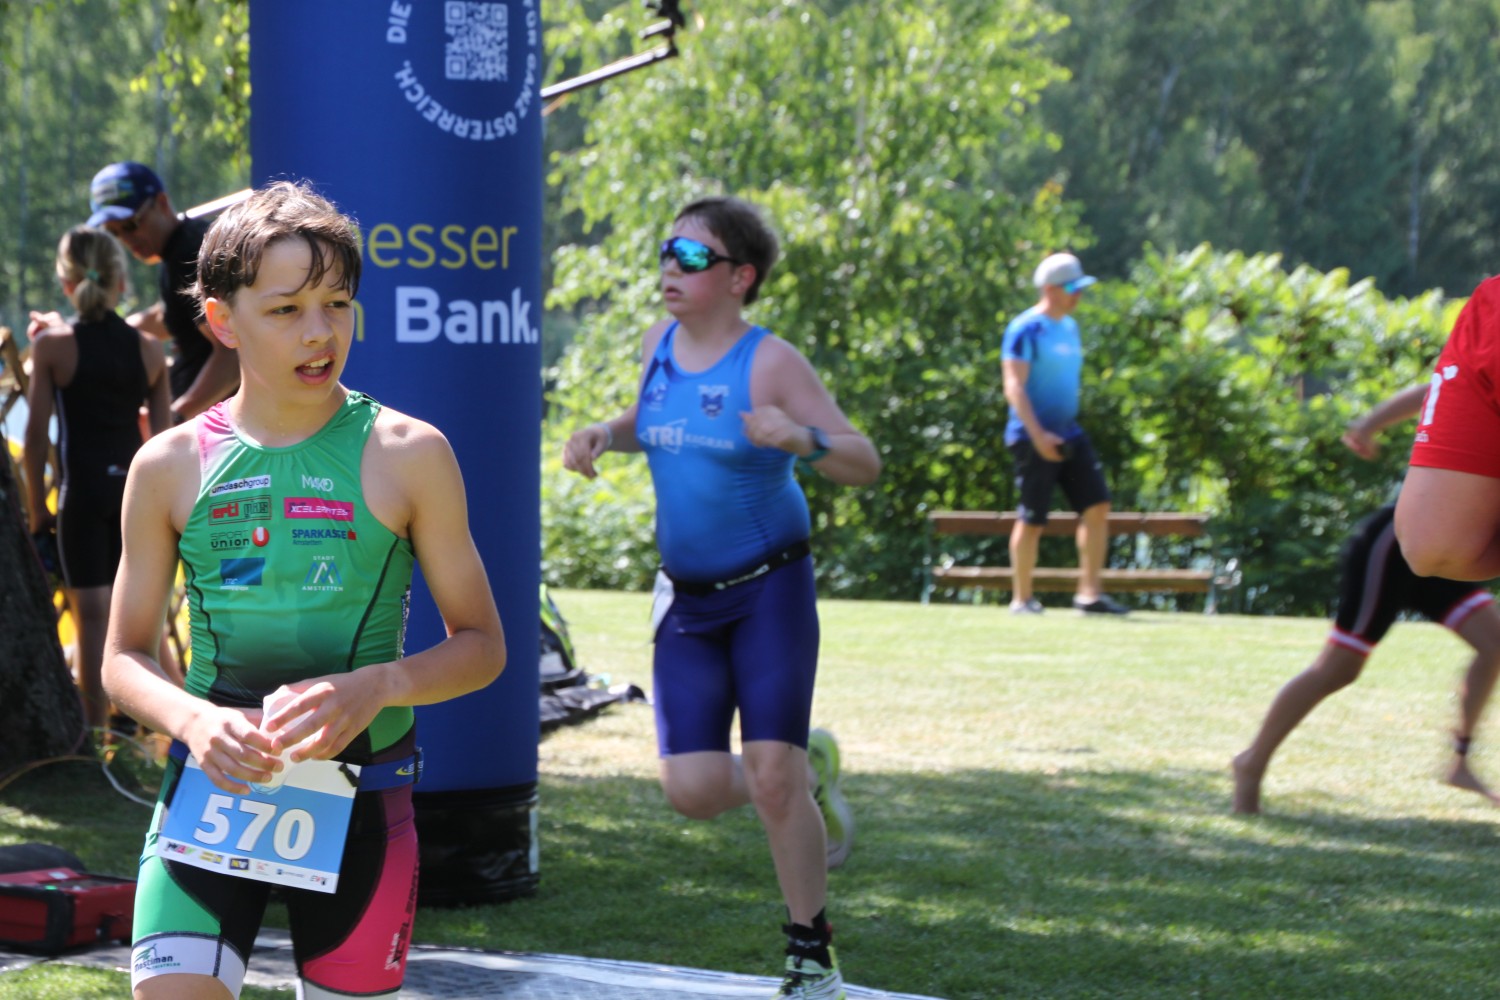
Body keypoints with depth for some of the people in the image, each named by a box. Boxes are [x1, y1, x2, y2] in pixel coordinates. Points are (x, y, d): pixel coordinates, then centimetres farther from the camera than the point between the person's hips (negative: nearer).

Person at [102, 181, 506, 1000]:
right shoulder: (171, 466, 2)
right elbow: (124, 657, 7)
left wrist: (374, 688, -19)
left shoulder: (407, 455, -3)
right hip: (214, 781, 0)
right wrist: (192, 719, -15)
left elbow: (481, 644, 1)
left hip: (360, 797, 0)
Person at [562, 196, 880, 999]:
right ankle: (810, 772, 30)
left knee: (771, 776, -11)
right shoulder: (659, 345, 3)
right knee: (693, 790, -3)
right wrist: (602, 435, 3)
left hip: (768, 591, -5)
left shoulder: (770, 363, -14)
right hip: (687, 599, 5)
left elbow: (864, 464, -15)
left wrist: (801, 439, -35)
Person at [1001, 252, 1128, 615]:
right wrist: (1037, 434, -25)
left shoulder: (1069, 327, 16)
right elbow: (1014, 385, -17)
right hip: (1034, 439, -8)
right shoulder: (1025, 329, -10)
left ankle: (1089, 593, 0)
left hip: (1069, 434, 8)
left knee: (1097, 506, -2)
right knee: (1032, 519, -3)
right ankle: (1021, 599, 8)